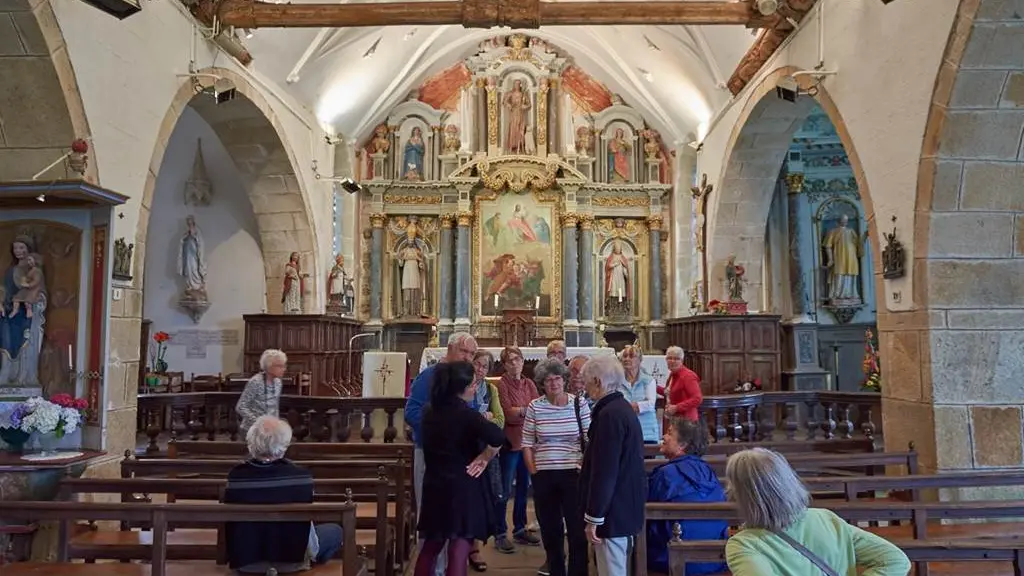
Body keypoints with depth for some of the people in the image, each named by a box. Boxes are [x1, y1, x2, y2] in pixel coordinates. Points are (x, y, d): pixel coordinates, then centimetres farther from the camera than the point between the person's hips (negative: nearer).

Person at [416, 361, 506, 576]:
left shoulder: (429, 412, 5)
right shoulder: (466, 414, -16)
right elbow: (497, 437, -31)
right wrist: (484, 458, -15)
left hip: (434, 485, 7)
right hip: (464, 487, -7)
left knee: (430, 547, 20)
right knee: (459, 552, -4)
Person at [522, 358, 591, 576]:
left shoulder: (579, 404, -4)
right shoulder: (534, 406, -1)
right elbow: (527, 444, 4)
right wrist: (533, 471, -1)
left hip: (572, 474, -2)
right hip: (543, 476, 2)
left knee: (577, 528, 1)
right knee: (549, 528, 14)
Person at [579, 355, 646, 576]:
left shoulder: (609, 415, -21)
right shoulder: (622, 408, 10)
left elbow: (604, 472, -23)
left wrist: (593, 518, -19)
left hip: (613, 512, -10)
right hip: (626, 507, 10)